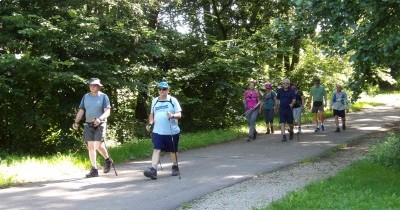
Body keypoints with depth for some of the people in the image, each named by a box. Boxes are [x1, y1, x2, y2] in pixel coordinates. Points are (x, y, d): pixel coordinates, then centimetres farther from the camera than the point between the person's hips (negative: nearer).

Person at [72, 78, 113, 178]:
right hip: (88, 125, 4)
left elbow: (107, 111, -8)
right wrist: (76, 122, 0)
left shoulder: (103, 96, -1)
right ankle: (94, 169, 6)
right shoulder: (86, 97, 11)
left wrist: (100, 118, -26)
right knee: (90, 146, 1)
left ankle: (107, 160, 14)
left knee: (98, 145, -14)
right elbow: (81, 111, 13)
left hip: (99, 124, -4)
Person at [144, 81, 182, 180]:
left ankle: (175, 167, 32)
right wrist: (150, 124, 5)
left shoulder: (173, 100, -2)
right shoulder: (155, 101, 10)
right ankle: (153, 170, -19)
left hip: (171, 131, -2)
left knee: (172, 150, 11)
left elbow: (179, 114, -7)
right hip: (157, 131, 2)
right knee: (156, 150, -11)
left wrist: (172, 115, -28)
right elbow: (152, 114, 21)